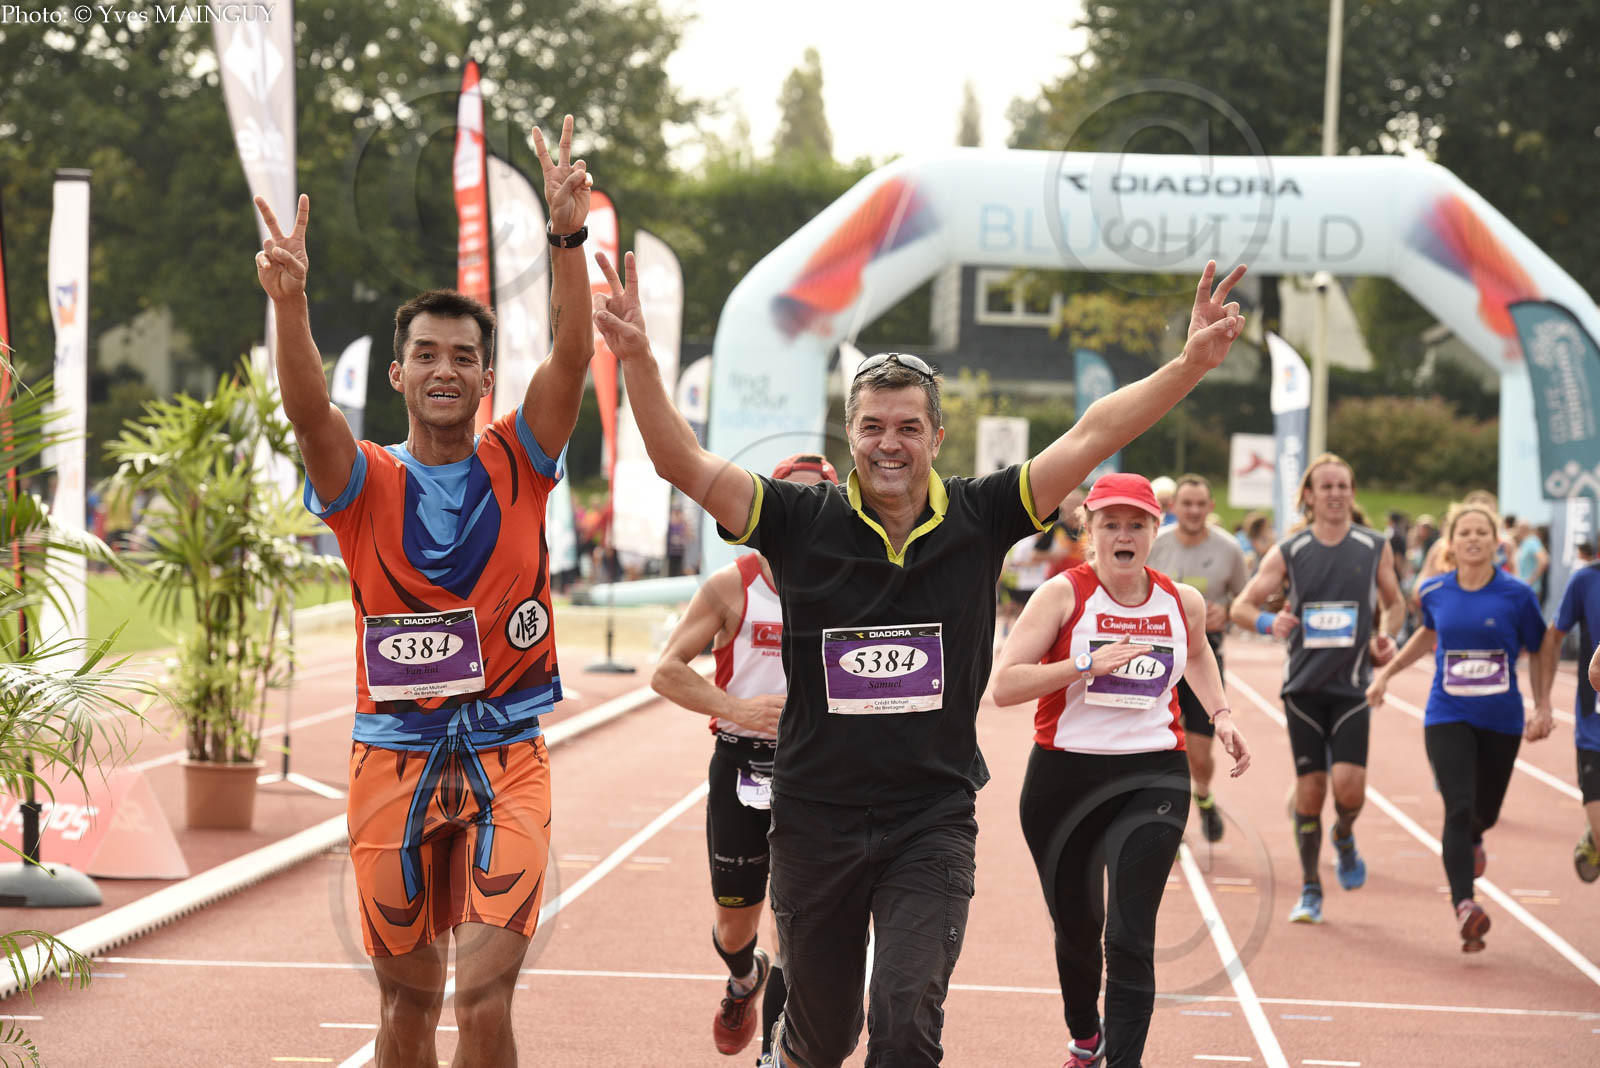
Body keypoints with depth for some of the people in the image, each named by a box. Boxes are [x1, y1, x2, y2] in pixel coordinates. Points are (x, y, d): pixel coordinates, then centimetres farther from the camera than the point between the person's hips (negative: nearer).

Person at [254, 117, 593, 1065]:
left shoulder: (518, 468, 2)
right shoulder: (366, 484, 0)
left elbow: (573, 356, -13)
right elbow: (308, 407, -21)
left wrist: (568, 237, -29)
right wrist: (290, 301, -40)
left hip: (505, 762, -1)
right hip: (394, 761, 1)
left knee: (485, 989, -15)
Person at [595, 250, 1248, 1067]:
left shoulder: (979, 519, -3)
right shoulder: (803, 523, -6)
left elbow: (1092, 436, -8)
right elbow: (682, 463, -13)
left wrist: (1192, 363, -18)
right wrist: (638, 359, -28)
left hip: (932, 821, 0)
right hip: (816, 817, 0)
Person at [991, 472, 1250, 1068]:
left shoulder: (1183, 603, 3)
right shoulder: (1064, 595, -8)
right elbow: (1002, 686, -17)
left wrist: (1218, 714, 15)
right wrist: (1087, 664, -24)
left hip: (1153, 777, 1)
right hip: (1063, 775, 0)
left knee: (1129, 937, -13)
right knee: (1075, 927, 16)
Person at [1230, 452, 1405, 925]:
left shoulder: (1374, 547, 2)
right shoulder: (1288, 552, 0)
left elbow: (1394, 604, 16)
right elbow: (1241, 606, 2)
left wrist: (1385, 636, -5)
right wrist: (1269, 622, -19)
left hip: (1353, 686, 0)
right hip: (1304, 685, 0)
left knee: (1349, 784, -15)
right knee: (1309, 789, 1)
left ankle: (1344, 835, 21)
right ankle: (1310, 890, 16)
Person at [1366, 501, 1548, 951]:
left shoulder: (1517, 595, -7)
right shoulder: (1434, 592, -1)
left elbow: (1538, 654, 5)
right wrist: (1386, 672, 20)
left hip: (1501, 720, 1)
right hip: (1447, 717, -1)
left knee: (1485, 811, 16)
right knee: (1459, 807, -18)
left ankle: (1466, 841, 54)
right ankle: (1464, 906, -25)